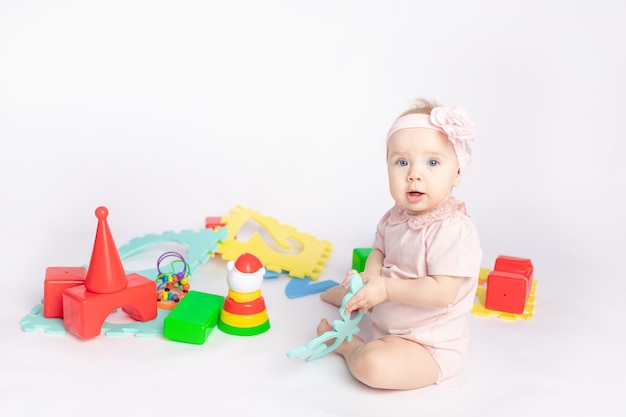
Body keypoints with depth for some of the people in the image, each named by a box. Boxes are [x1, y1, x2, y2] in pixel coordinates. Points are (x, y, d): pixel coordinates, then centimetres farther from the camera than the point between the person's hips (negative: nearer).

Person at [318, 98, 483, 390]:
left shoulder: (453, 229, -28)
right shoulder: (396, 216, -2)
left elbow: (442, 292, -32)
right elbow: (379, 251, 10)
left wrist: (386, 288, -30)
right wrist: (370, 276, -12)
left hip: (429, 348, -8)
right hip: (390, 325, 8)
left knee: (372, 365, -31)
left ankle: (349, 345, 0)